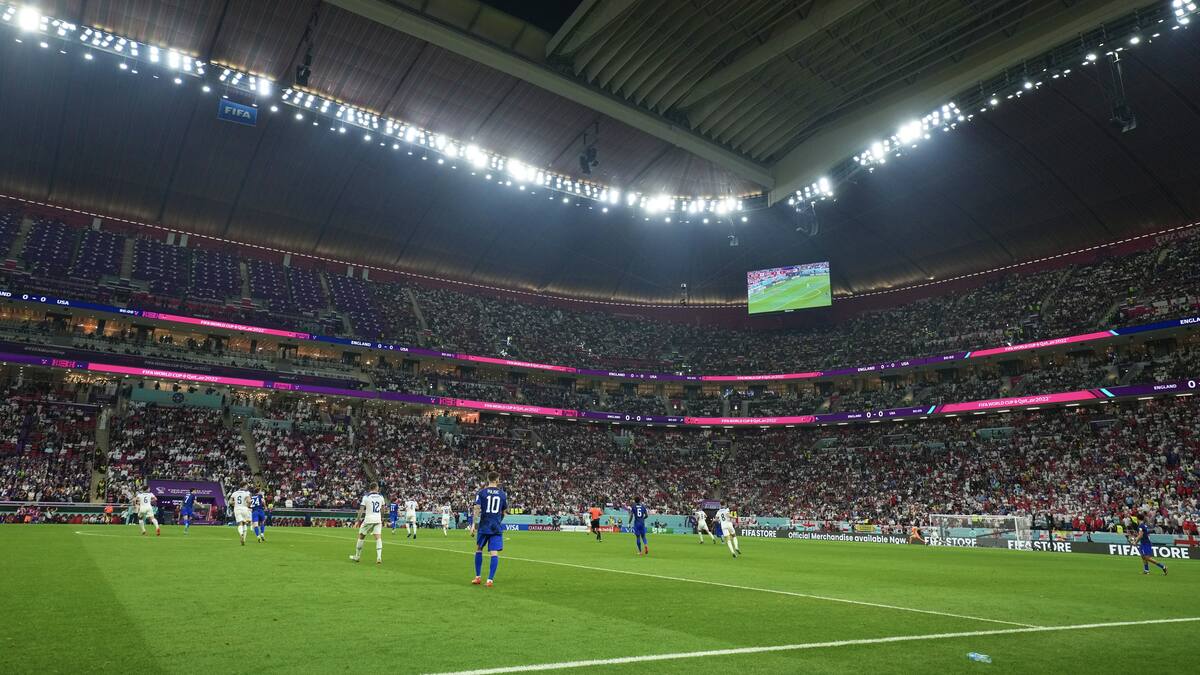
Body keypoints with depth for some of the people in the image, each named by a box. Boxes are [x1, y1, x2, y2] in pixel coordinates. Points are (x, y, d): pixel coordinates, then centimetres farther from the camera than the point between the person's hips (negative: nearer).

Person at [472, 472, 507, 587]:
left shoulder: (481, 492, -1)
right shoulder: (502, 494, 6)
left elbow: (477, 509, -10)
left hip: (484, 526, 0)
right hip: (497, 527, 0)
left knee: (479, 550, 17)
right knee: (494, 553, -2)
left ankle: (477, 577, 21)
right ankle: (490, 580, -8)